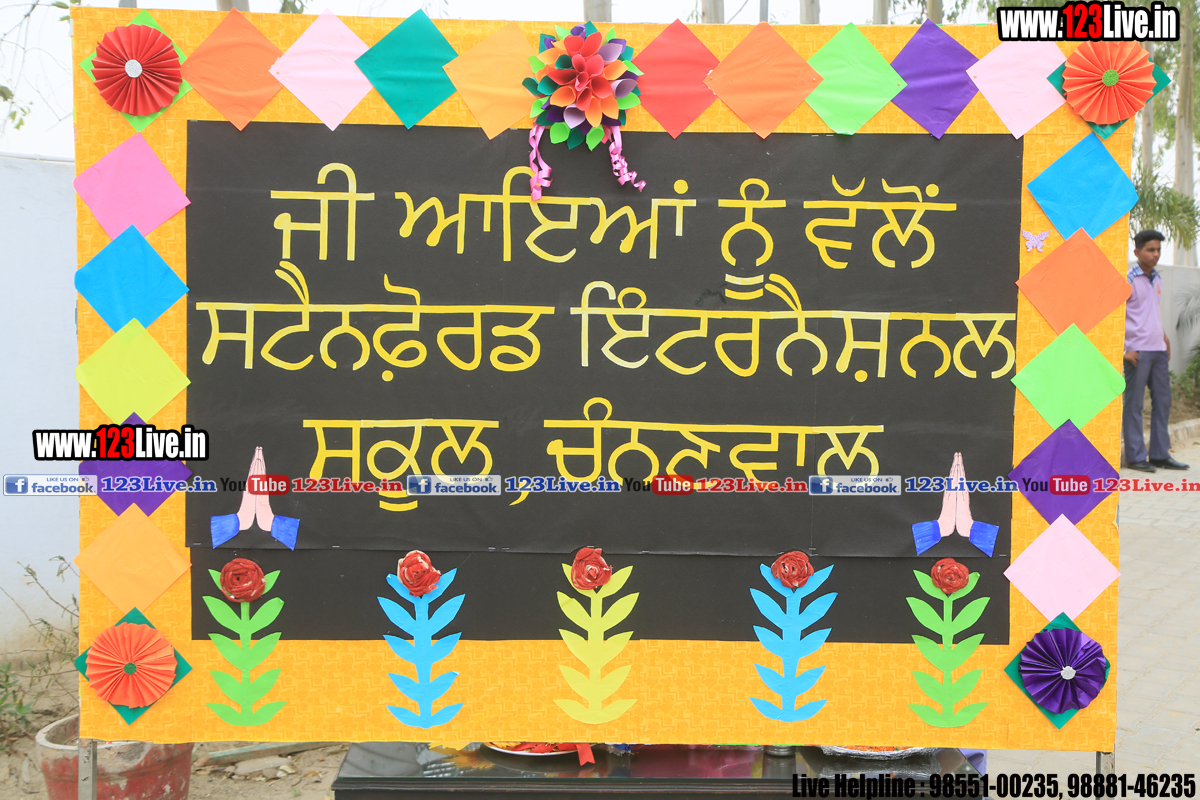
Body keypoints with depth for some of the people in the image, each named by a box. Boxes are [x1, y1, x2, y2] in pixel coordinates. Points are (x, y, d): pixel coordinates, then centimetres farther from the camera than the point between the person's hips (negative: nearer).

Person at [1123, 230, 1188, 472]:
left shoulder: (1157, 279, 13)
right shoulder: (1128, 280, -9)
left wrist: (1163, 336, 16)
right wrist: (1125, 349, -17)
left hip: (1158, 349, 8)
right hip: (1137, 351, -8)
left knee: (1162, 400, 9)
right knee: (1134, 404, -2)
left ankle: (1160, 454, 17)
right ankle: (1135, 457, 5)